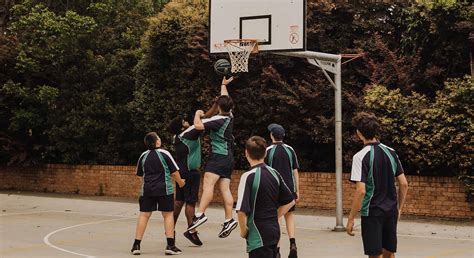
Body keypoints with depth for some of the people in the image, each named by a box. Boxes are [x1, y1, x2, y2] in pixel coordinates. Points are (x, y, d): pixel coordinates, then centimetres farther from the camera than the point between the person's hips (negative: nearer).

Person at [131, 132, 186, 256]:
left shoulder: (143, 156, 6)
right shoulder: (164, 154, -6)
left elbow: (140, 174, 17)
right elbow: (174, 172, -3)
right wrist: (180, 182, 15)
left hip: (147, 190, 3)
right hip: (164, 189, -3)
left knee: (144, 215, 5)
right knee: (168, 215, 4)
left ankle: (136, 245, 3)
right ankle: (170, 245, 1)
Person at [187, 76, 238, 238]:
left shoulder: (218, 120, -12)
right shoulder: (230, 117, 10)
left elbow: (198, 125, -20)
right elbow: (225, 99, 28)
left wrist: (198, 114, 0)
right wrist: (224, 85, 42)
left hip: (218, 156, -9)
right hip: (229, 157, 9)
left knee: (208, 184, -20)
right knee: (225, 189, 4)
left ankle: (200, 214, -34)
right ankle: (229, 220, -1)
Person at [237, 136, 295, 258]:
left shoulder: (248, 176, -15)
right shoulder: (274, 173, 5)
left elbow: (242, 210, -22)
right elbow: (290, 201, 13)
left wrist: (243, 231, -7)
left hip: (258, 235, -7)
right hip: (275, 230, 7)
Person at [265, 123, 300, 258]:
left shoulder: (268, 151, -5)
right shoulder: (290, 150, 3)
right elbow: (295, 172, 4)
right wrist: (297, 191, 10)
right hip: (289, 188, 2)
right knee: (289, 216, 13)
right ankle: (293, 243, -5)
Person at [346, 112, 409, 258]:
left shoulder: (361, 156, -13)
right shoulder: (391, 152, 5)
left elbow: (361, 191, -19)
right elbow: (404, 184, 6)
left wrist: (351, 219, -13)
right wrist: (399, 208, 17)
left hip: (372, 213, -6)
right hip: (391, 212, 6)